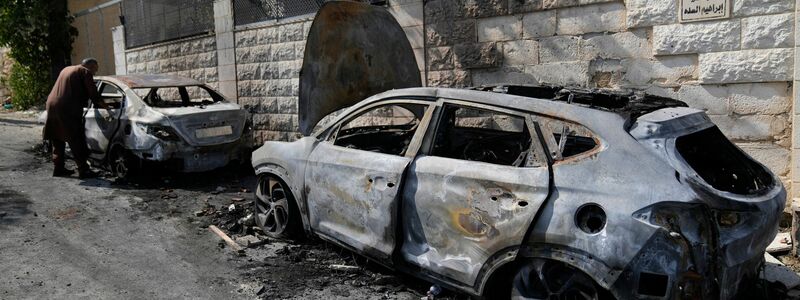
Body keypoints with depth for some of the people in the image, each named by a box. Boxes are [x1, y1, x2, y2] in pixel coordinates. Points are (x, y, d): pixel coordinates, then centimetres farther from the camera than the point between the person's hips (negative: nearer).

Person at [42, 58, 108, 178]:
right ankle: (83, 170, -7)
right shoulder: (85, 72, 0)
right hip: (68, 110, -8)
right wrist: (105, 106, 4)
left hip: (51, 105, 8)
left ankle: (58, 168, 22)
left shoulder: (66, 69, 26)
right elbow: (93, 93, -6)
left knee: (58, 140, 17)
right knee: (77, 141, -6)